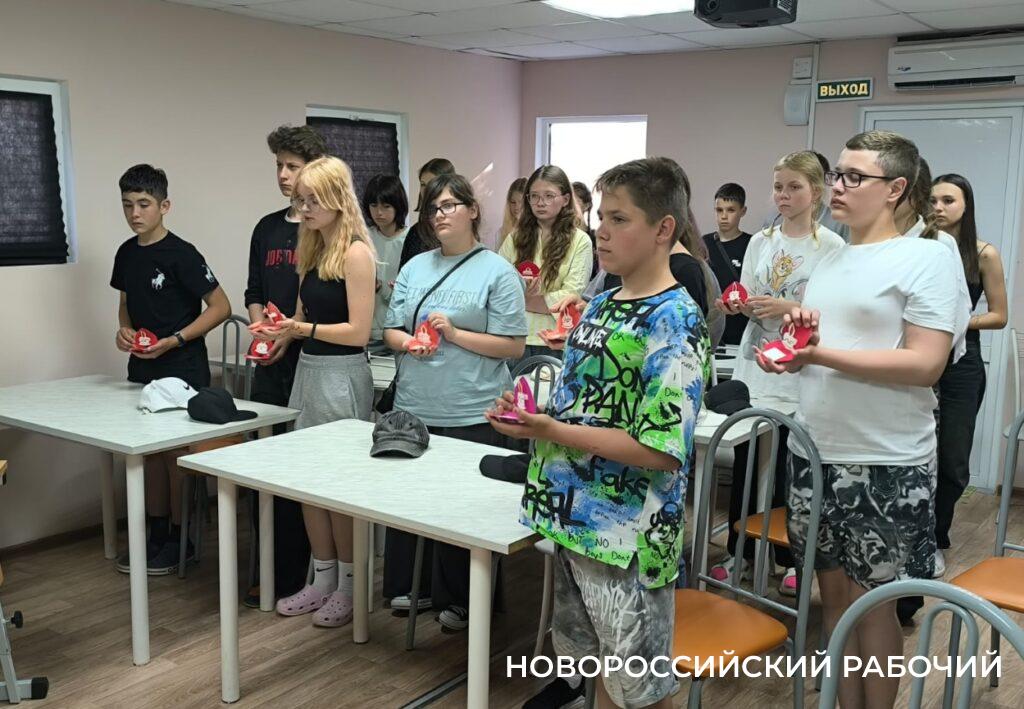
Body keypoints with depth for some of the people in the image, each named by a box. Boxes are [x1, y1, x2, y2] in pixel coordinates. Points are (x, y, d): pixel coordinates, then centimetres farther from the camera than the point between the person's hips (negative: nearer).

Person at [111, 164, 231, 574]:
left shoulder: (181, 254, -13)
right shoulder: (126, 254, 8)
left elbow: (220, 307, -15)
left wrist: (172, 341, -19)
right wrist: (124, 330, 0)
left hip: (181, 370, -7)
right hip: (142, 369, 7)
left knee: (177, 454, 1)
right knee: (151, 452, 13)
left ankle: (181, 541, 14)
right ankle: (156, 535, 25)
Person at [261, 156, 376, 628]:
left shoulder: (356, 253, -12)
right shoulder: (312, 250, 11)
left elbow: (358, 331, -17)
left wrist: (303, 329, -23)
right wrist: (282, 331, -1)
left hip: (342, 376, -8)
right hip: (307, 370, 8)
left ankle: (349, 587, 17)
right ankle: (322, 580, 26)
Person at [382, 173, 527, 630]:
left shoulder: (498, 272, -4)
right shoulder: (415, 267, 12)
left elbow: (514, 347, -9)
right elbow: (390, 331, 13)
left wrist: (454, 333, -16)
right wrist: (409, 343, -10)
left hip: (471, 416, -5)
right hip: (414, 409, 5)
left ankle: (459, 601, 21)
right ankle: (412, 588, 30)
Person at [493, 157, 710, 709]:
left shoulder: (675, 322, -17)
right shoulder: (602, 304, 8)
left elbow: (661, 452, -23)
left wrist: (553, 432, -22)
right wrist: (532, 412, -1)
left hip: (627, 538, -8)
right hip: (577, 521, 8)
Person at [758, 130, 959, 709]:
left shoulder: (927, 257, -9)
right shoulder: (830, 259, 12)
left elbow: (925, 363, -18)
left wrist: (820, 354, -23)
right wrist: (799, 330, 1)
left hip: (886, 465, -6)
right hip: (814, 452, 7)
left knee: (873, 602, 6)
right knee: (834, 593, 15)